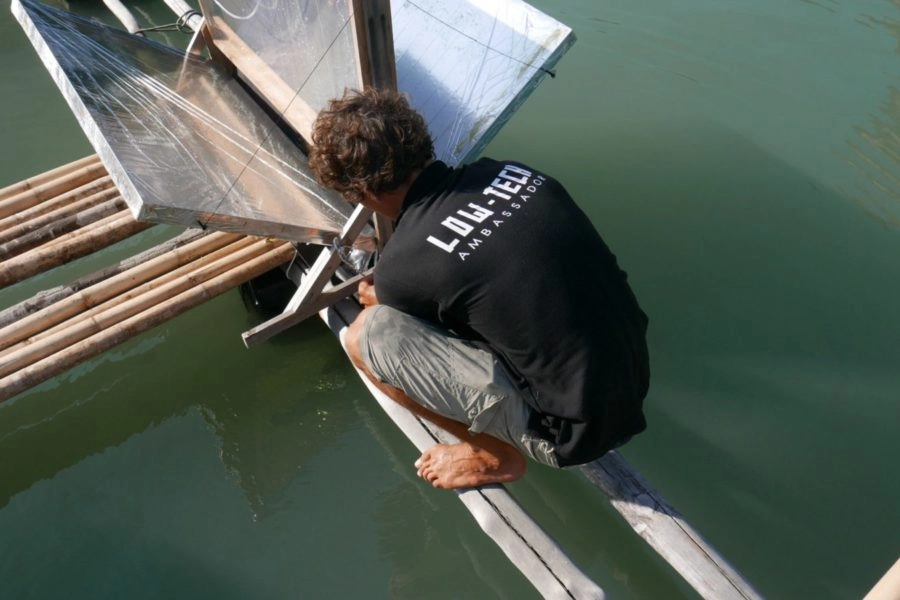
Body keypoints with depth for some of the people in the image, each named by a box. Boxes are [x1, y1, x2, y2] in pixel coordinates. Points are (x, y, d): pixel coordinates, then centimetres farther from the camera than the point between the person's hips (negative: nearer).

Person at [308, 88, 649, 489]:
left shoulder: (402, 267, -19)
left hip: (574, 430, -7)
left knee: (367, 335, -8)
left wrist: (374, 300, 30)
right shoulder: (509, 171, -1)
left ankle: (495, 456, 10)